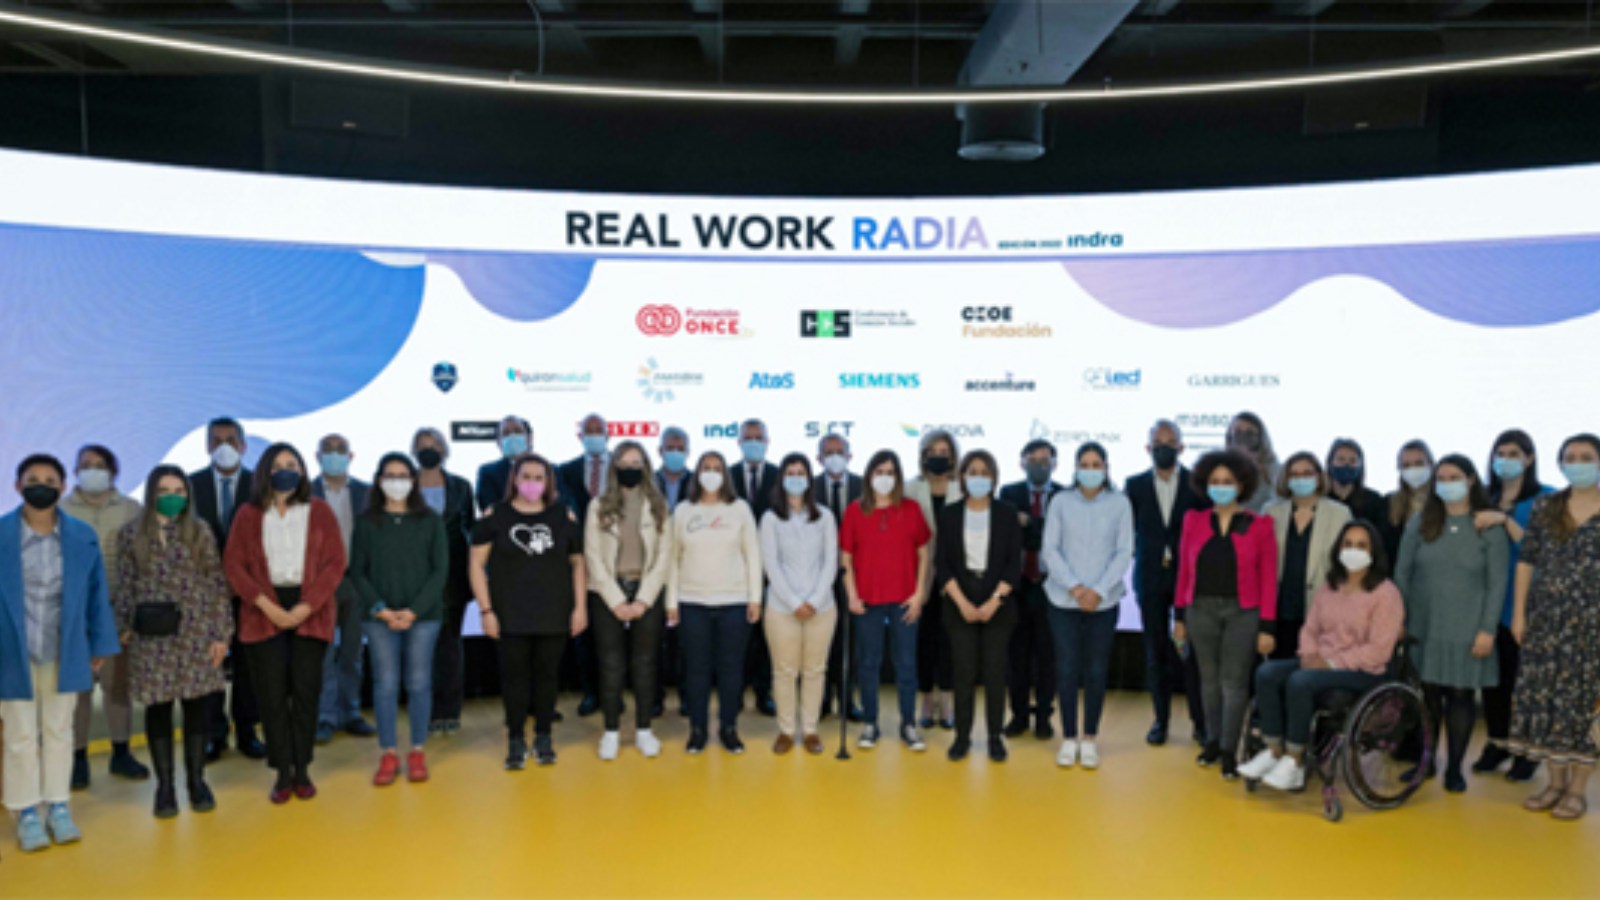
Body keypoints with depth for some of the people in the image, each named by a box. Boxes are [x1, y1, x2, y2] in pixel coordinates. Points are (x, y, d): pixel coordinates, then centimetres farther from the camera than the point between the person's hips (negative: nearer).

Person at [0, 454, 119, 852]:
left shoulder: (82, 537, -3)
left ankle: (58, 807, 25)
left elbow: (97, 593, 3)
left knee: (59, 732, 14)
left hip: (64, 652, 2)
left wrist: (101, 644, 3)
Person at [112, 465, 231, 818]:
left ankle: (197, 780, 19)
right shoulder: (130, 535, 5)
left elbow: (218, 584, 0)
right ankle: (165, 784, 17)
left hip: (195, 633, 0)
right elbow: (124, 587, 7)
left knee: (196, 705, 5)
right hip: (151, 637, 0)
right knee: (157, 707, 5)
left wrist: (221, 633, -4)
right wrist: (123, 628, 3)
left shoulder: (200, 532, 2)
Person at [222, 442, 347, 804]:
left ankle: (302, 769, 11)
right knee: (272, 693, 0)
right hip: (264, 612, 0)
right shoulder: (248, 514, 6)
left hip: (309, 611, 0)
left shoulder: (319, 512, 4)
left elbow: (335, 562, -1)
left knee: (306, 690, 0)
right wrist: (266, 605, -10)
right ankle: (282, 773, 9)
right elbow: (233, 564, 1)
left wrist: (306, 606, -10)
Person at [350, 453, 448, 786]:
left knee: (419, 683, 3)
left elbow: (440, 569, 0)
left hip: (423, 615, 0)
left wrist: (415, 610, -9)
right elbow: (357, 571, 3)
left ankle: (417, 751, 14)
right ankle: (388, 754, 11)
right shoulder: (366, 521, 4)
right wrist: (380, 609, -10)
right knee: (385, 684, 1)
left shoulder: (431, 520, 4)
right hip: (379, 617, 0)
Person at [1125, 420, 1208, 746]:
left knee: (1192, 649, -3)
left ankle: (1200, 722, 9)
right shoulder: (1135, 485, 5)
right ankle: (1161, 718, 19)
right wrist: (1147, 556, -3)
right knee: (1156, 651, 8)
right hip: (1151, 578, 2)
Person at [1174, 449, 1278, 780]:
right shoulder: (1194, 521, 4)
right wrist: (1180, 615, 6)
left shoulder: (1259, 526, -2)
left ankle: (1229, 752, 9)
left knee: (1234, 681, 0)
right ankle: (1212, 741, 22)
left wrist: (1267, 627, -5)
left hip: (1242, 613, -2)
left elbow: (1268, 579, -3)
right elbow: (1184, 570, 6)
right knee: (1209, 678, 10)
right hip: (1202, 610, 2)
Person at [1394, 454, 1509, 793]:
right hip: (1423, 628, 2)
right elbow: (1402, 573, 6)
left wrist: (1487, 630, -8)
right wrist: (1400, 620, 1)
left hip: (1466, 632, -2)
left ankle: (1454, 768, 14)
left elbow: (1497, 583, -3)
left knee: (1460, 695, 2)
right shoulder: (1420, 524, 5)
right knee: (1427, 693, 5)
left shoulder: (1490, 528, 0)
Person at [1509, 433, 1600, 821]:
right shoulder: (1545, 507, 7)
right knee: (1541, 695, 4)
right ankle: (1555, 782, 16)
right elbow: (1527, 561, 8)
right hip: (1544, 617, 3)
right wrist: (1519, 612, 4)